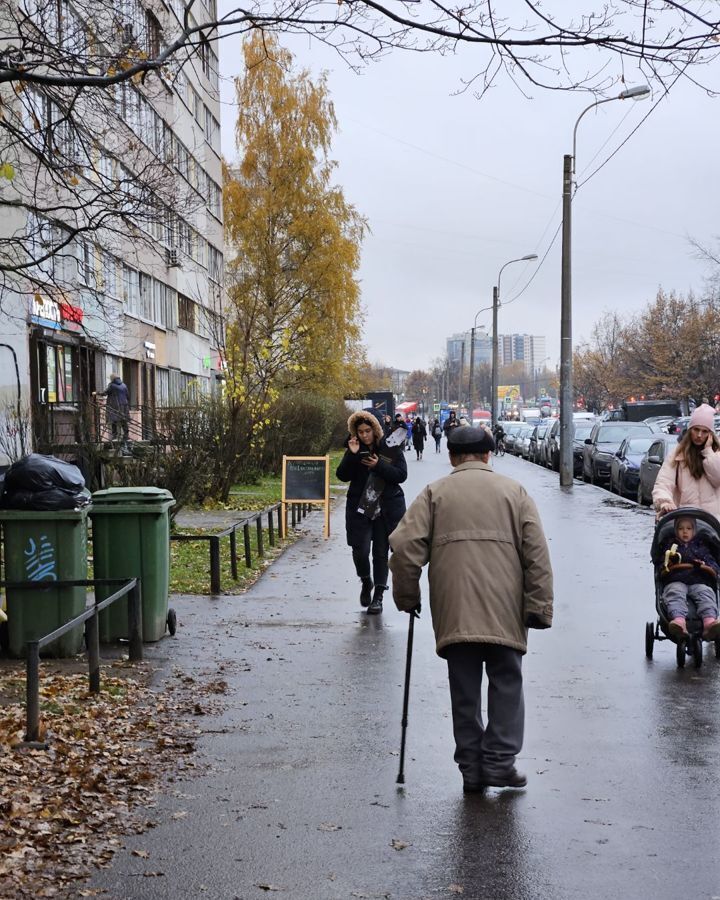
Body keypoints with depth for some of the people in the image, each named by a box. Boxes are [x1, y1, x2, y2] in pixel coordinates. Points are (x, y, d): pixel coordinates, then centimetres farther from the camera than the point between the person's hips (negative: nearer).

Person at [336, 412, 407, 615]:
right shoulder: (354, 448, 3)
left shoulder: (391, 447, -2)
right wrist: (351, 455, -17)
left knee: (381, 553, 4)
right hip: (359, 508, 1)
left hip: (386, 509, -1)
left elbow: (401, 475, -7)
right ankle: (366, 582, 23)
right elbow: (343, 476, -4)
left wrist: (379, 466, -19)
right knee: (360, 551, -8)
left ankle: (378, 597, 15)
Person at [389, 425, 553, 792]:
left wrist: (407, 597, 10)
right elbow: (537, 554, 2)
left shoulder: (434, 493, 9)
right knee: (506, 684, 9)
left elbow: (404, 547, -1)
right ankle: (499, 763, 5)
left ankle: (471, 769, 14)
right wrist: (539, 607, 2)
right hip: (505, 610, -1)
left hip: (453, 611, 1)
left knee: (464, 690, 9)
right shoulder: (513, 491, 10)